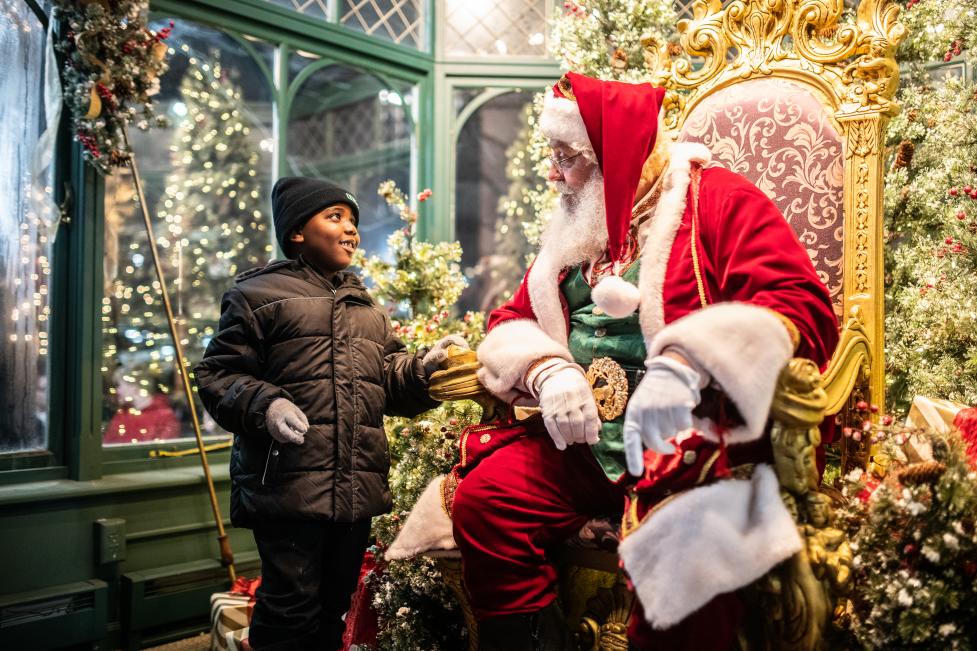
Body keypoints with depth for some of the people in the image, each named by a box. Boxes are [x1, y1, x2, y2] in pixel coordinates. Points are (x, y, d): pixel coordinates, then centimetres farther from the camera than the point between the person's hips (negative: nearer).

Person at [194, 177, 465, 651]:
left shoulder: (366, 306, 20)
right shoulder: (260, 294, 1)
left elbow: (389, 382, 16)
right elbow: (219, 376, -3)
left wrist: (424, 367, -4)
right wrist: (264, 405, -21)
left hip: (358, 488, 6)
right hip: (288, 486, -6)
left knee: (334, 605, 17)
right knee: (292, 610, -3)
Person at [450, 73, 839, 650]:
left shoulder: (717, 199, -1)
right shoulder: (574, 233, 19)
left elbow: (804, 304, -13)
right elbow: (515, 319, 16)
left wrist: (687, 362, -30)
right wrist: (545, 370, -9)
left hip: (693, 440, -5)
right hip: (583, 445, 6)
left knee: (684, 562, -31)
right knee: (480, 502, -15)